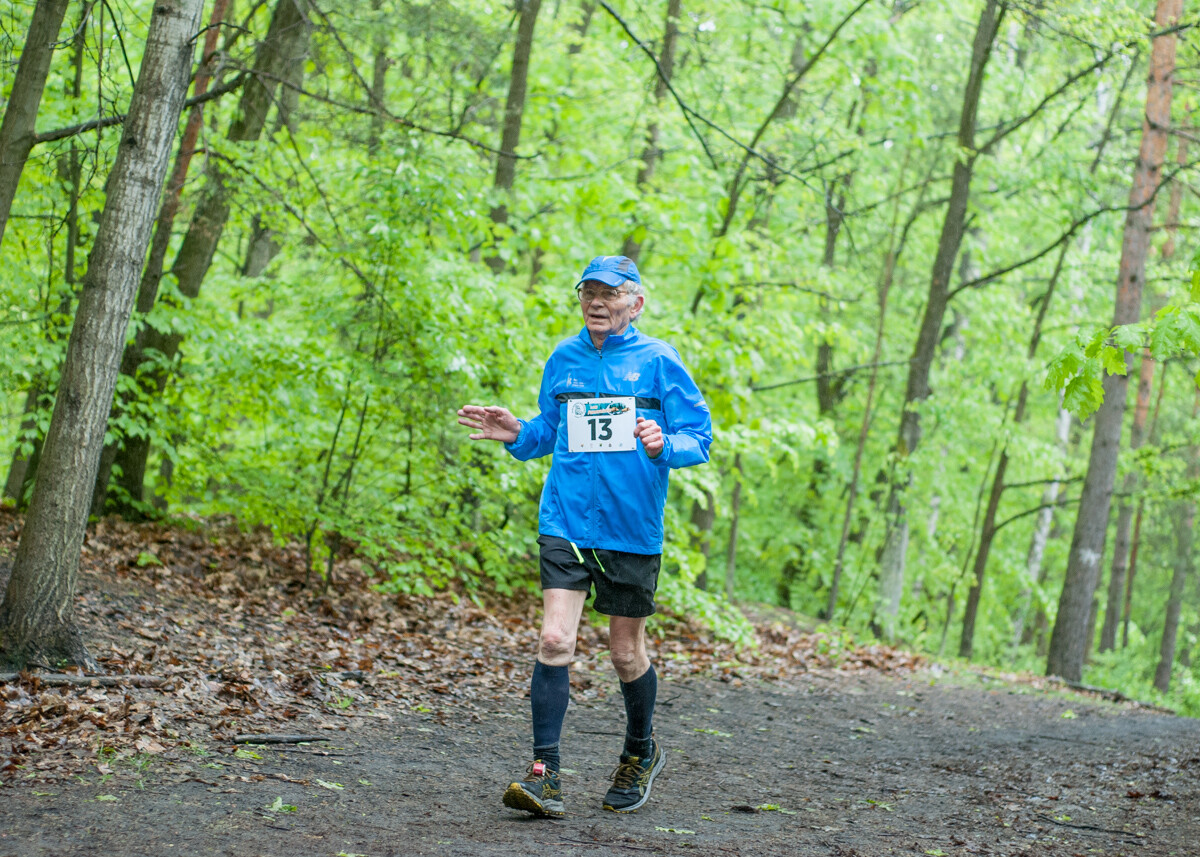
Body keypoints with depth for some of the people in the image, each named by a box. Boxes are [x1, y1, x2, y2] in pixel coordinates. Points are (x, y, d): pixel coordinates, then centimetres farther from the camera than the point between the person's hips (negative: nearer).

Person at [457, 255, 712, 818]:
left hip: (632, 529, -2)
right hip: (565, 523, 2)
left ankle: (640, 754, 34)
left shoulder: (658, 361, -3)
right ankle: (545, 773, -9)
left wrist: (664, 445, -24)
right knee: (554, 640, -12)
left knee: (626, 653, 9)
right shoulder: (563, 359, 8)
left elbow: (699, 438, -3)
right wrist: (517, 434, 1)